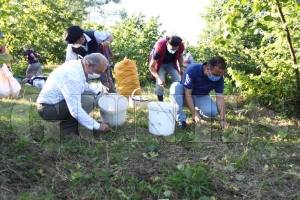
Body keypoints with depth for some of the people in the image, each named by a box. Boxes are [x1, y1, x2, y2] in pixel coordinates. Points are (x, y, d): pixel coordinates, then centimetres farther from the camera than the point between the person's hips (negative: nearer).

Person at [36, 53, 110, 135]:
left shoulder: (77, 64, -3)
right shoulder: (73, 77, -31)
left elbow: (83, 85, 18)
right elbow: (75, 110, -32)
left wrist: (98, 93, 4)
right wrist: (97, 126, -24)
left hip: (55, 101, 9)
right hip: (48, 108, -9)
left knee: (92, 94, 5)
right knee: (89, 100, -24)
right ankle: (67, 128, -5)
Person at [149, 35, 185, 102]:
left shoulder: (181, 46, -28)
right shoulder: (159, 47, -41)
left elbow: (180, 56, -1)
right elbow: (151, 67, -35)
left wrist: (182, 67, -15)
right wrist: (159, 78, -48)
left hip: (170, 62, 4)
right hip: (159, 63, -3)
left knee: (177, 79, -12)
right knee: (160, 81, -22)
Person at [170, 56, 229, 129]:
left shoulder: (219, 77, -17)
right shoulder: (192, 70, -29)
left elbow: (220, 97, -16)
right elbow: (188, 94, -28)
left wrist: (222, 119, -23)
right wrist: (194, 114, -31)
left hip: (202, 97, 2)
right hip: (186, 95, -2)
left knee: (212, 112, -29)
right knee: (175, 86, -35)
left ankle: (198, 110, 8)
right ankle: (181, 119, -29)